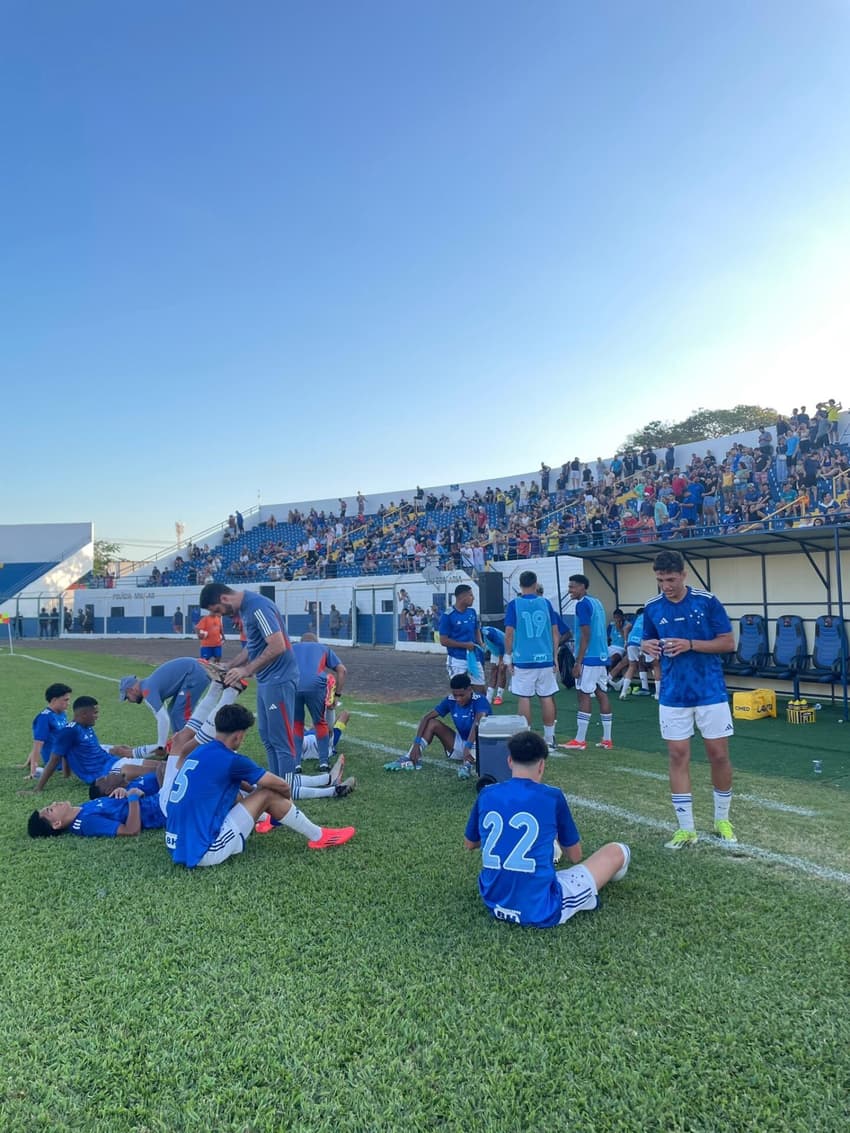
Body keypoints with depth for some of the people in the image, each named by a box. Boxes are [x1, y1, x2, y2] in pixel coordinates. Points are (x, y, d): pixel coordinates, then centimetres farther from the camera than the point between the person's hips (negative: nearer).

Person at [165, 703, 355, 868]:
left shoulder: (199, 753, 8)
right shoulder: (230, 761, -14)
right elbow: (282, 786, -3)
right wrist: (284, 801, 21)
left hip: (178, 848, 9)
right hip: (201, 852, -9)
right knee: (268, 795, -2)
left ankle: (267, 819, 52)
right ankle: (318, 837, 13)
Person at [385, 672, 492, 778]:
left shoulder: (480, 701, -21)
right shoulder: (450, 700, -7)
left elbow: (478, 724, -40)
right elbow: (426, 717, -10)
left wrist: (468, 748, -55)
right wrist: (417, 743, -21)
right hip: (461, 744, 5)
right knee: (432, 722, -11)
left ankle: (468, 763, -47)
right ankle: (410, 759, -19)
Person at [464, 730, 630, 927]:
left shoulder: (486, 794, -1)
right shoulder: (553, 797, -10)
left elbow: (469, 844, 16)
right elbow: (575, 856, 4)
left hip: (494, 905, 5)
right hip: (541, 912, -5)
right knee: (617, 851, 12)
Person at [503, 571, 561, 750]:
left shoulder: (514, 604, -3)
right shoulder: (546, 603, 4)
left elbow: (509, 634, -6)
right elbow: (555, 632, 6)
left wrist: (508, 658, 3)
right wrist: (555, 658, 13)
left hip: (523, 660, -2)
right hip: (545, 659, 3)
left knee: (524, 698, 3)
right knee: (547, 698, 9)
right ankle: (549, 740, 16)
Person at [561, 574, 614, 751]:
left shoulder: (582, 604, -12)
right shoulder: (597, 602, 15)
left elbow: (586, 635, -17)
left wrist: (578, 662, -16)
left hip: (589, 658, -9)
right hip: (602, 657, 9)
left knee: (584, 696, -5)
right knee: (602, 694, 9)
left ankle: (580, 741, -2)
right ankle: (607, 739, 12)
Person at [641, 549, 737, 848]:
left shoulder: (707, 601, -9)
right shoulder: (652, 608, 0)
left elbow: (728, 643, -6)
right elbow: (647, 640, 13)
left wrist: (690, 645, -20)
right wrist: (647, 646, -11)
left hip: (710, 692, -2)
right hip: (673, 696, 2)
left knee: (719, 756, 6)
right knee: (678, 757, 3)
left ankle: (722, 821, 29)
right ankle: (686, 829, 14)